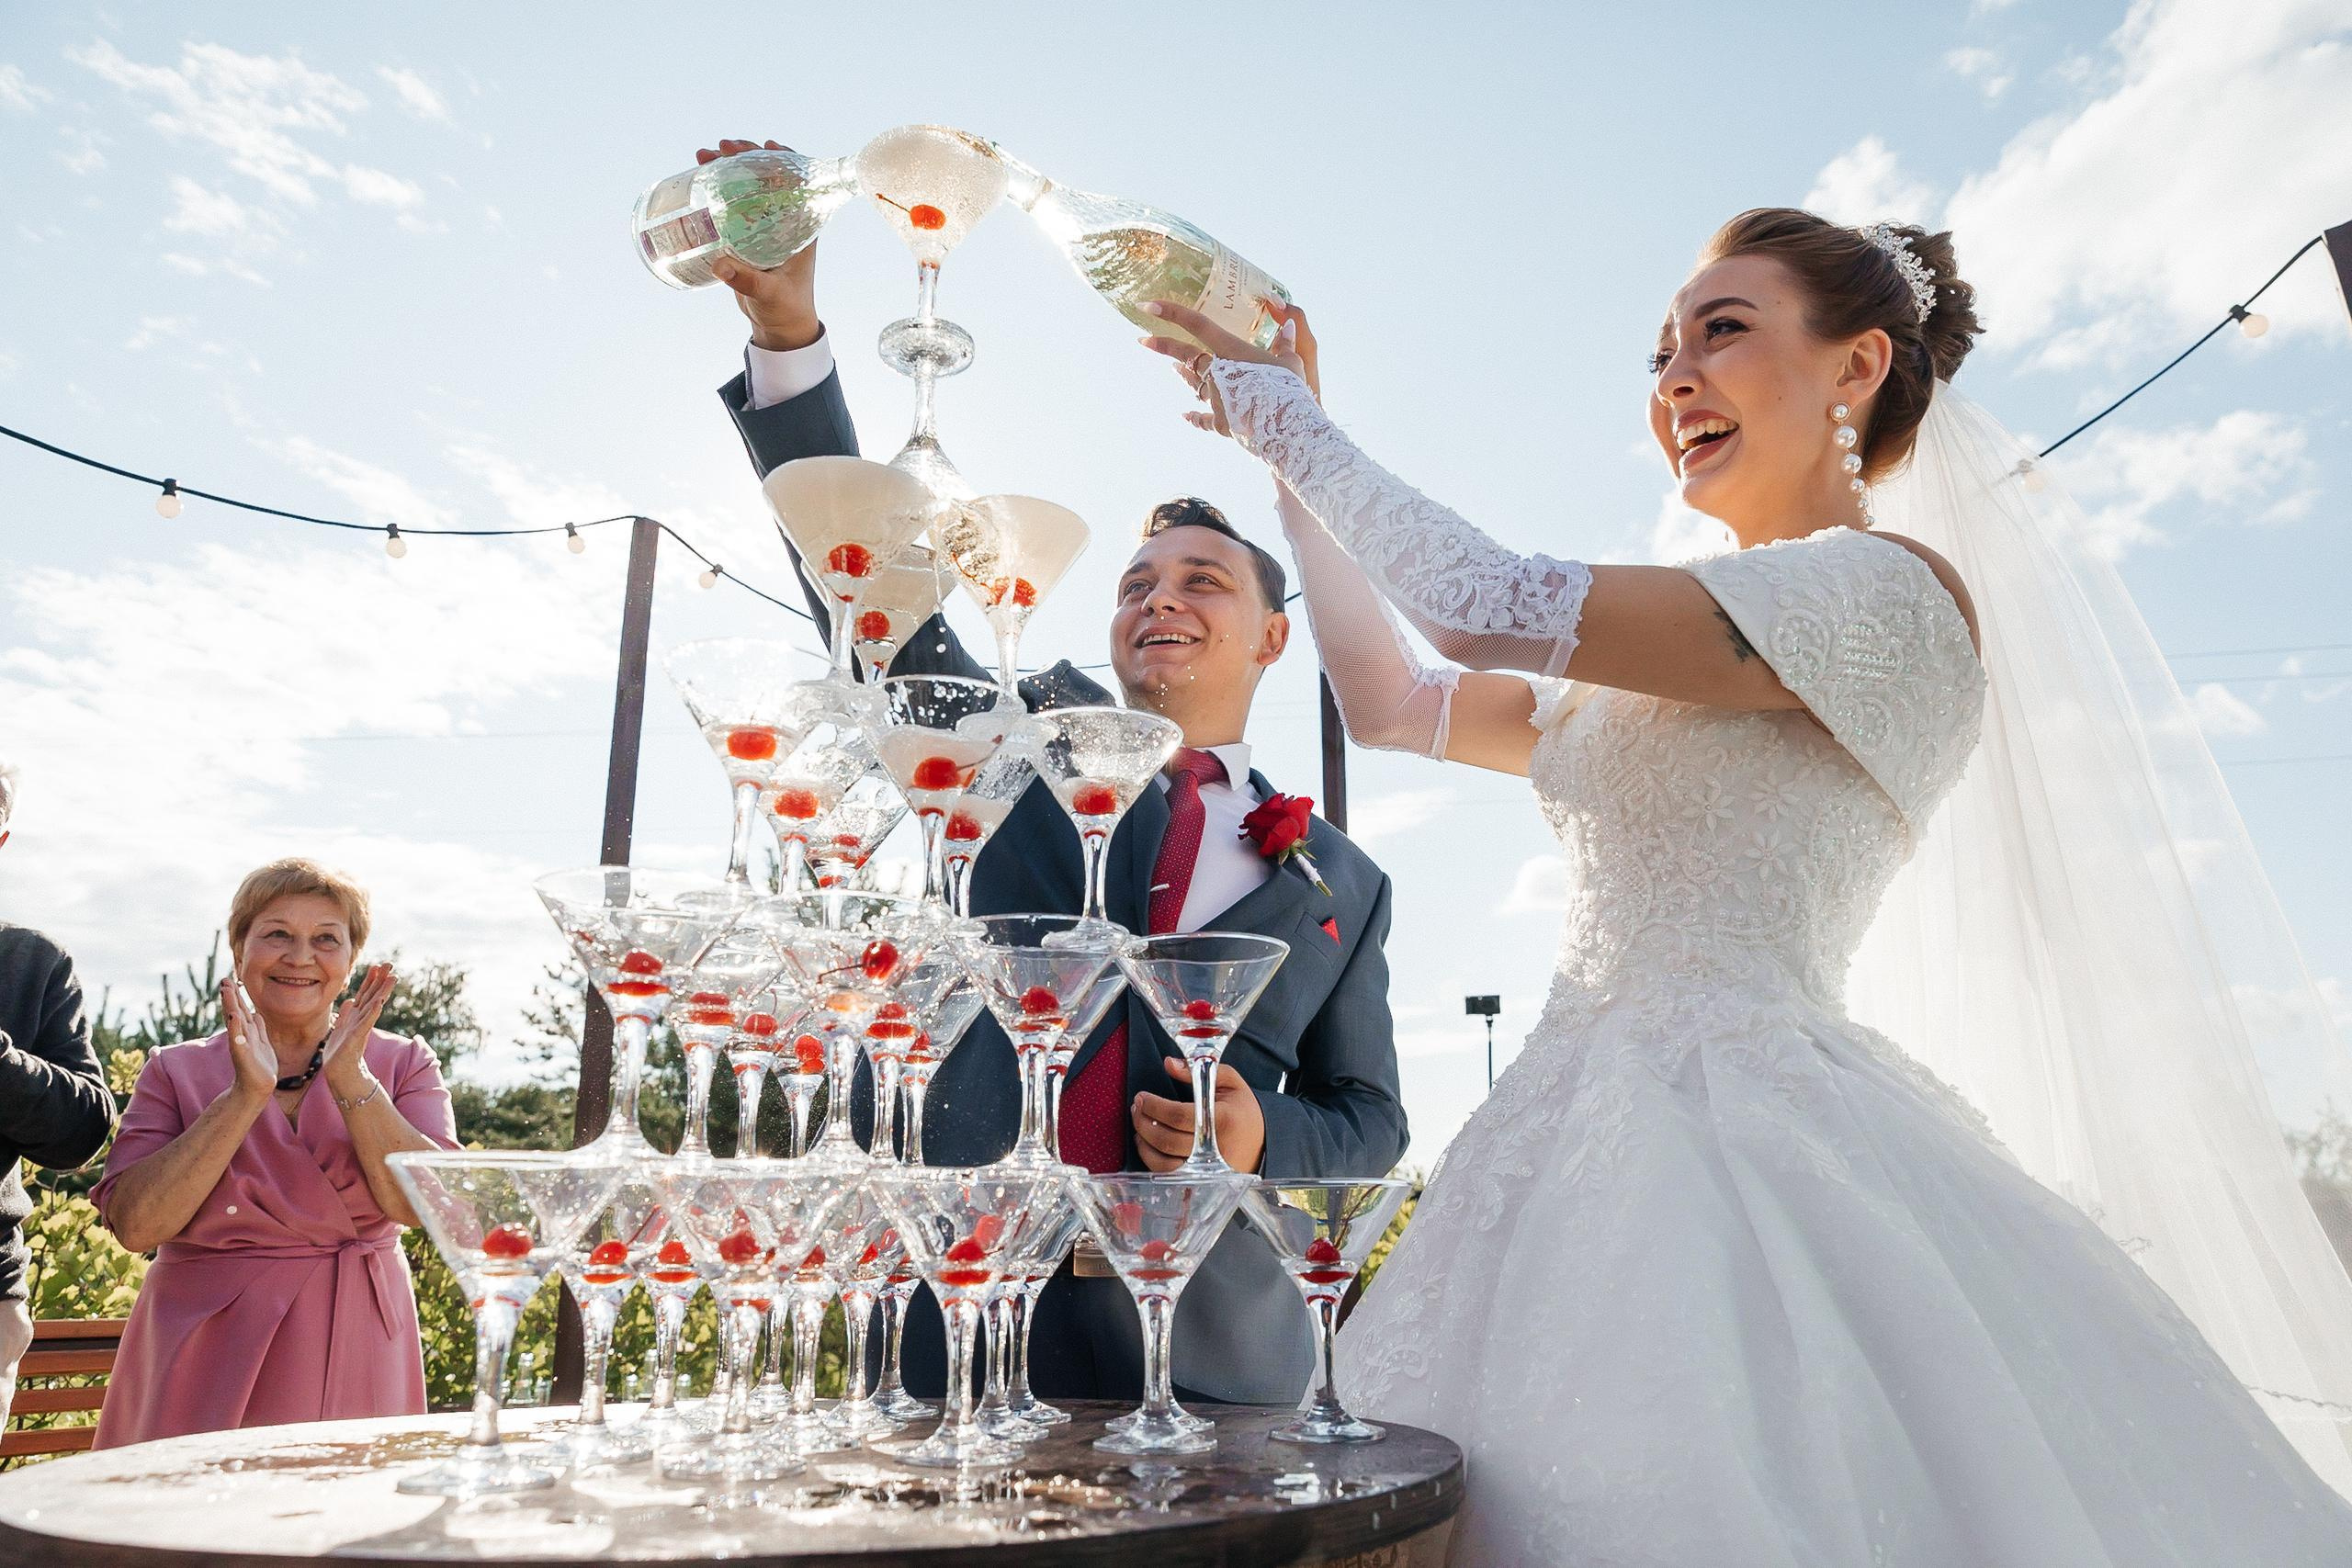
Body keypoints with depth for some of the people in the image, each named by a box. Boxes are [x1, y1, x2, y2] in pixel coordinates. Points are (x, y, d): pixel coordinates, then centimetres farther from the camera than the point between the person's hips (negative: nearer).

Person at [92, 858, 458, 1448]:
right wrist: (246, 1095, -17)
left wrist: (349, 1079, -19)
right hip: (210, 1365, 0)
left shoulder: (403, 1065, 3)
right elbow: (136, 1226, -10)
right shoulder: (177, 1072, 4)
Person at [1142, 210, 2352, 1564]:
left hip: (1738, 1136, -8)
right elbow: (1395, 705, 21)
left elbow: (1493, 606, -18)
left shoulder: (1892, 587, -9)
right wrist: (1293, 452, 19)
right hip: (1609, 1135, 8)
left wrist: (1296, 427, -4)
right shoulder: (1653, 675, 18)